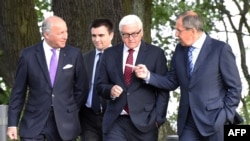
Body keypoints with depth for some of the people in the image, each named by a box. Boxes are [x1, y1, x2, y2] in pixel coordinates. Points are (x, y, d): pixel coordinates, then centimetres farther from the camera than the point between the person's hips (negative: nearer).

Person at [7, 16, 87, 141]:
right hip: (34, 121, -1)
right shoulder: (28, 55, -1)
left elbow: (80, 88, 10)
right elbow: (18, 91, 2)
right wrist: (12, 124, 0)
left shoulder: (74, 54, 1)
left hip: (64, 122, 1)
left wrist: (72, 114, 7)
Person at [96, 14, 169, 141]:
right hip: (115, 121, 1)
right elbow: (101, 84, 13)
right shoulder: (109, 54, 9)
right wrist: (110, 90, -10)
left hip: (144, 121, -1)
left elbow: (162, 89, 2)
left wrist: (157, 118, -6)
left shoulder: (155, 54, 2)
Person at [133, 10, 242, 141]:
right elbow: (172, 82, 12)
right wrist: (148, 75, -1)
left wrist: (225, 116, -10)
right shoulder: (180, 50, 8)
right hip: (187, 122, 5)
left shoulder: (220, 49, -8)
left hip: (214, 121, -5)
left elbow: (235, 87, -5)